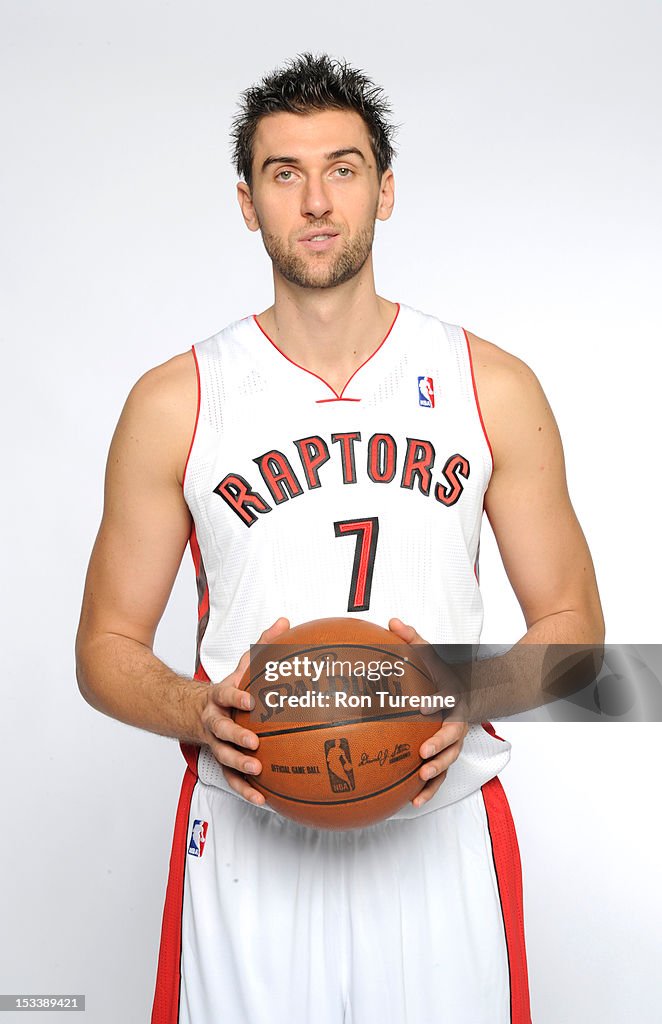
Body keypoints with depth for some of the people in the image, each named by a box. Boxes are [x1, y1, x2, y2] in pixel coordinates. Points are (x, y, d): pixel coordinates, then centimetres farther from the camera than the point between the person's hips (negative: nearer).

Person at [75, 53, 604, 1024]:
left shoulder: (492, 388, 0)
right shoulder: (174, 402, -2)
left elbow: (572, 623, 4)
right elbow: (107, 648, 3)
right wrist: (201, 712, -18)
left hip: (441, 833, 1)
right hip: (247, 838, 0)